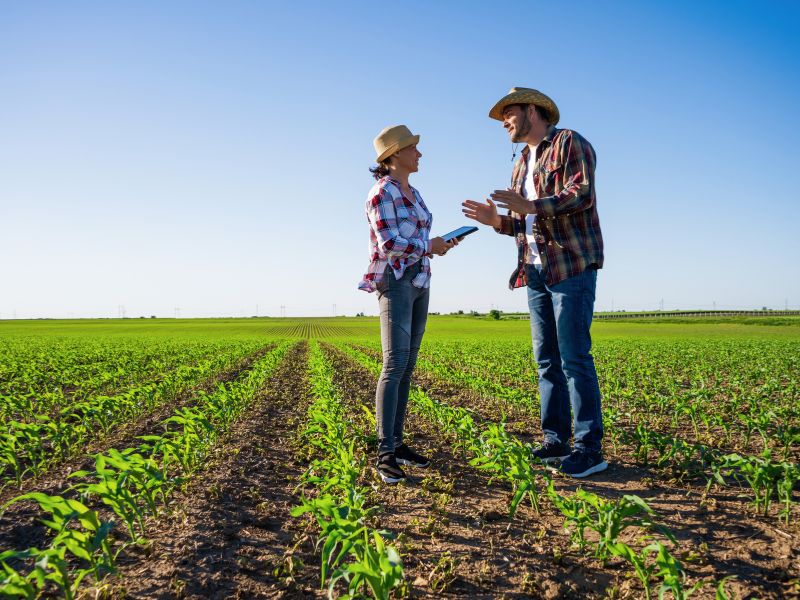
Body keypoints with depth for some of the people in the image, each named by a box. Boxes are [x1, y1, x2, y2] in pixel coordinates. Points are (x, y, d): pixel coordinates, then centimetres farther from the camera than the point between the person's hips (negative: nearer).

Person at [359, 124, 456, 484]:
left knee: (407, 367, 6)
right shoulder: (382, 192, -9)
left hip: (419, 282, 9)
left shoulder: (412, 193, 19)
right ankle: (385, 454, -14)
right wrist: (430, 246, -8)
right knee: (395, 366, -16)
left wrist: (436, 245, 5)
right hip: (395, 282, -9)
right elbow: (390, 245, -18)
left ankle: (396, 443, 12)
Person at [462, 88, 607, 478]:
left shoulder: (569, 143, 0)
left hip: (572, 266, -8)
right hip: (536, 271, 8)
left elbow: (582, 192, -16)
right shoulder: (522, 163, 23)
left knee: (574, 358, -9)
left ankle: (590, 449, -2)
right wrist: (498, 221, 0)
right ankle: (555, 441, 13)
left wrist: (531, 206, -25)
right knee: (547, 360, 7)